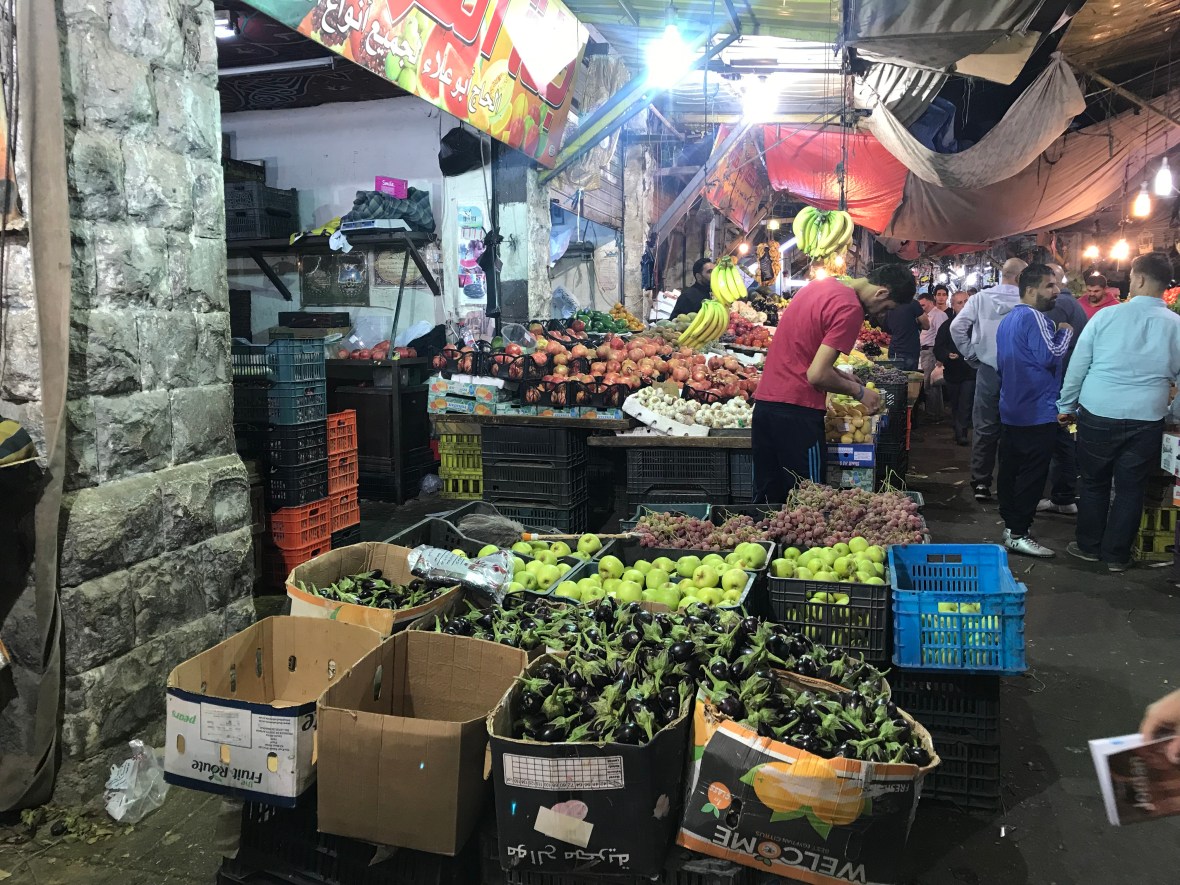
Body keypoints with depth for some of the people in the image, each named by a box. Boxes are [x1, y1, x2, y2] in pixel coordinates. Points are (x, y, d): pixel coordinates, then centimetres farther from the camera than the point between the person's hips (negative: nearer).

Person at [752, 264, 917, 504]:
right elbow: (817, 375, -18)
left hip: (764, 401, 9)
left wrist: (841, 376, 18)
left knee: (766, 496, 15)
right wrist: (858, 391, -2)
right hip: (796, 411, -9)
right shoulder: (851, 309, -14)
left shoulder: (820, 285, 13)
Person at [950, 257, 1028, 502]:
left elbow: (957, 327, -6)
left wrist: (971, 355, 4)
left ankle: (980, 483, 10)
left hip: (988, 369, 1)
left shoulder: (980, 298, -3)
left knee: (984, 427, 8)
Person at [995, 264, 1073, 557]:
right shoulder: (1035, 318, -16)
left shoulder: (1007, 320, 15)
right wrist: (1065, 332, -8)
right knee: (1032, 474, -6)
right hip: (1037, 412, -10)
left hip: (1010, 409, 10)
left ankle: (1010, 524, 22)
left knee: (1010, 468, 13)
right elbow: (1050, 357, -23)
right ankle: (1018, 534, -4)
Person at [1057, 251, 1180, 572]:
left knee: (1093, 482, 14)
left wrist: (1066, 406, 8)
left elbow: (1078, 365, -2)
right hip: (1146, 421, 1)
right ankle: (1116, 554, 20)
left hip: (1098, 415, -1)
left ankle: (1089, 546, 25)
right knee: (1130, 488, 12)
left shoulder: (1107, 316, -6)